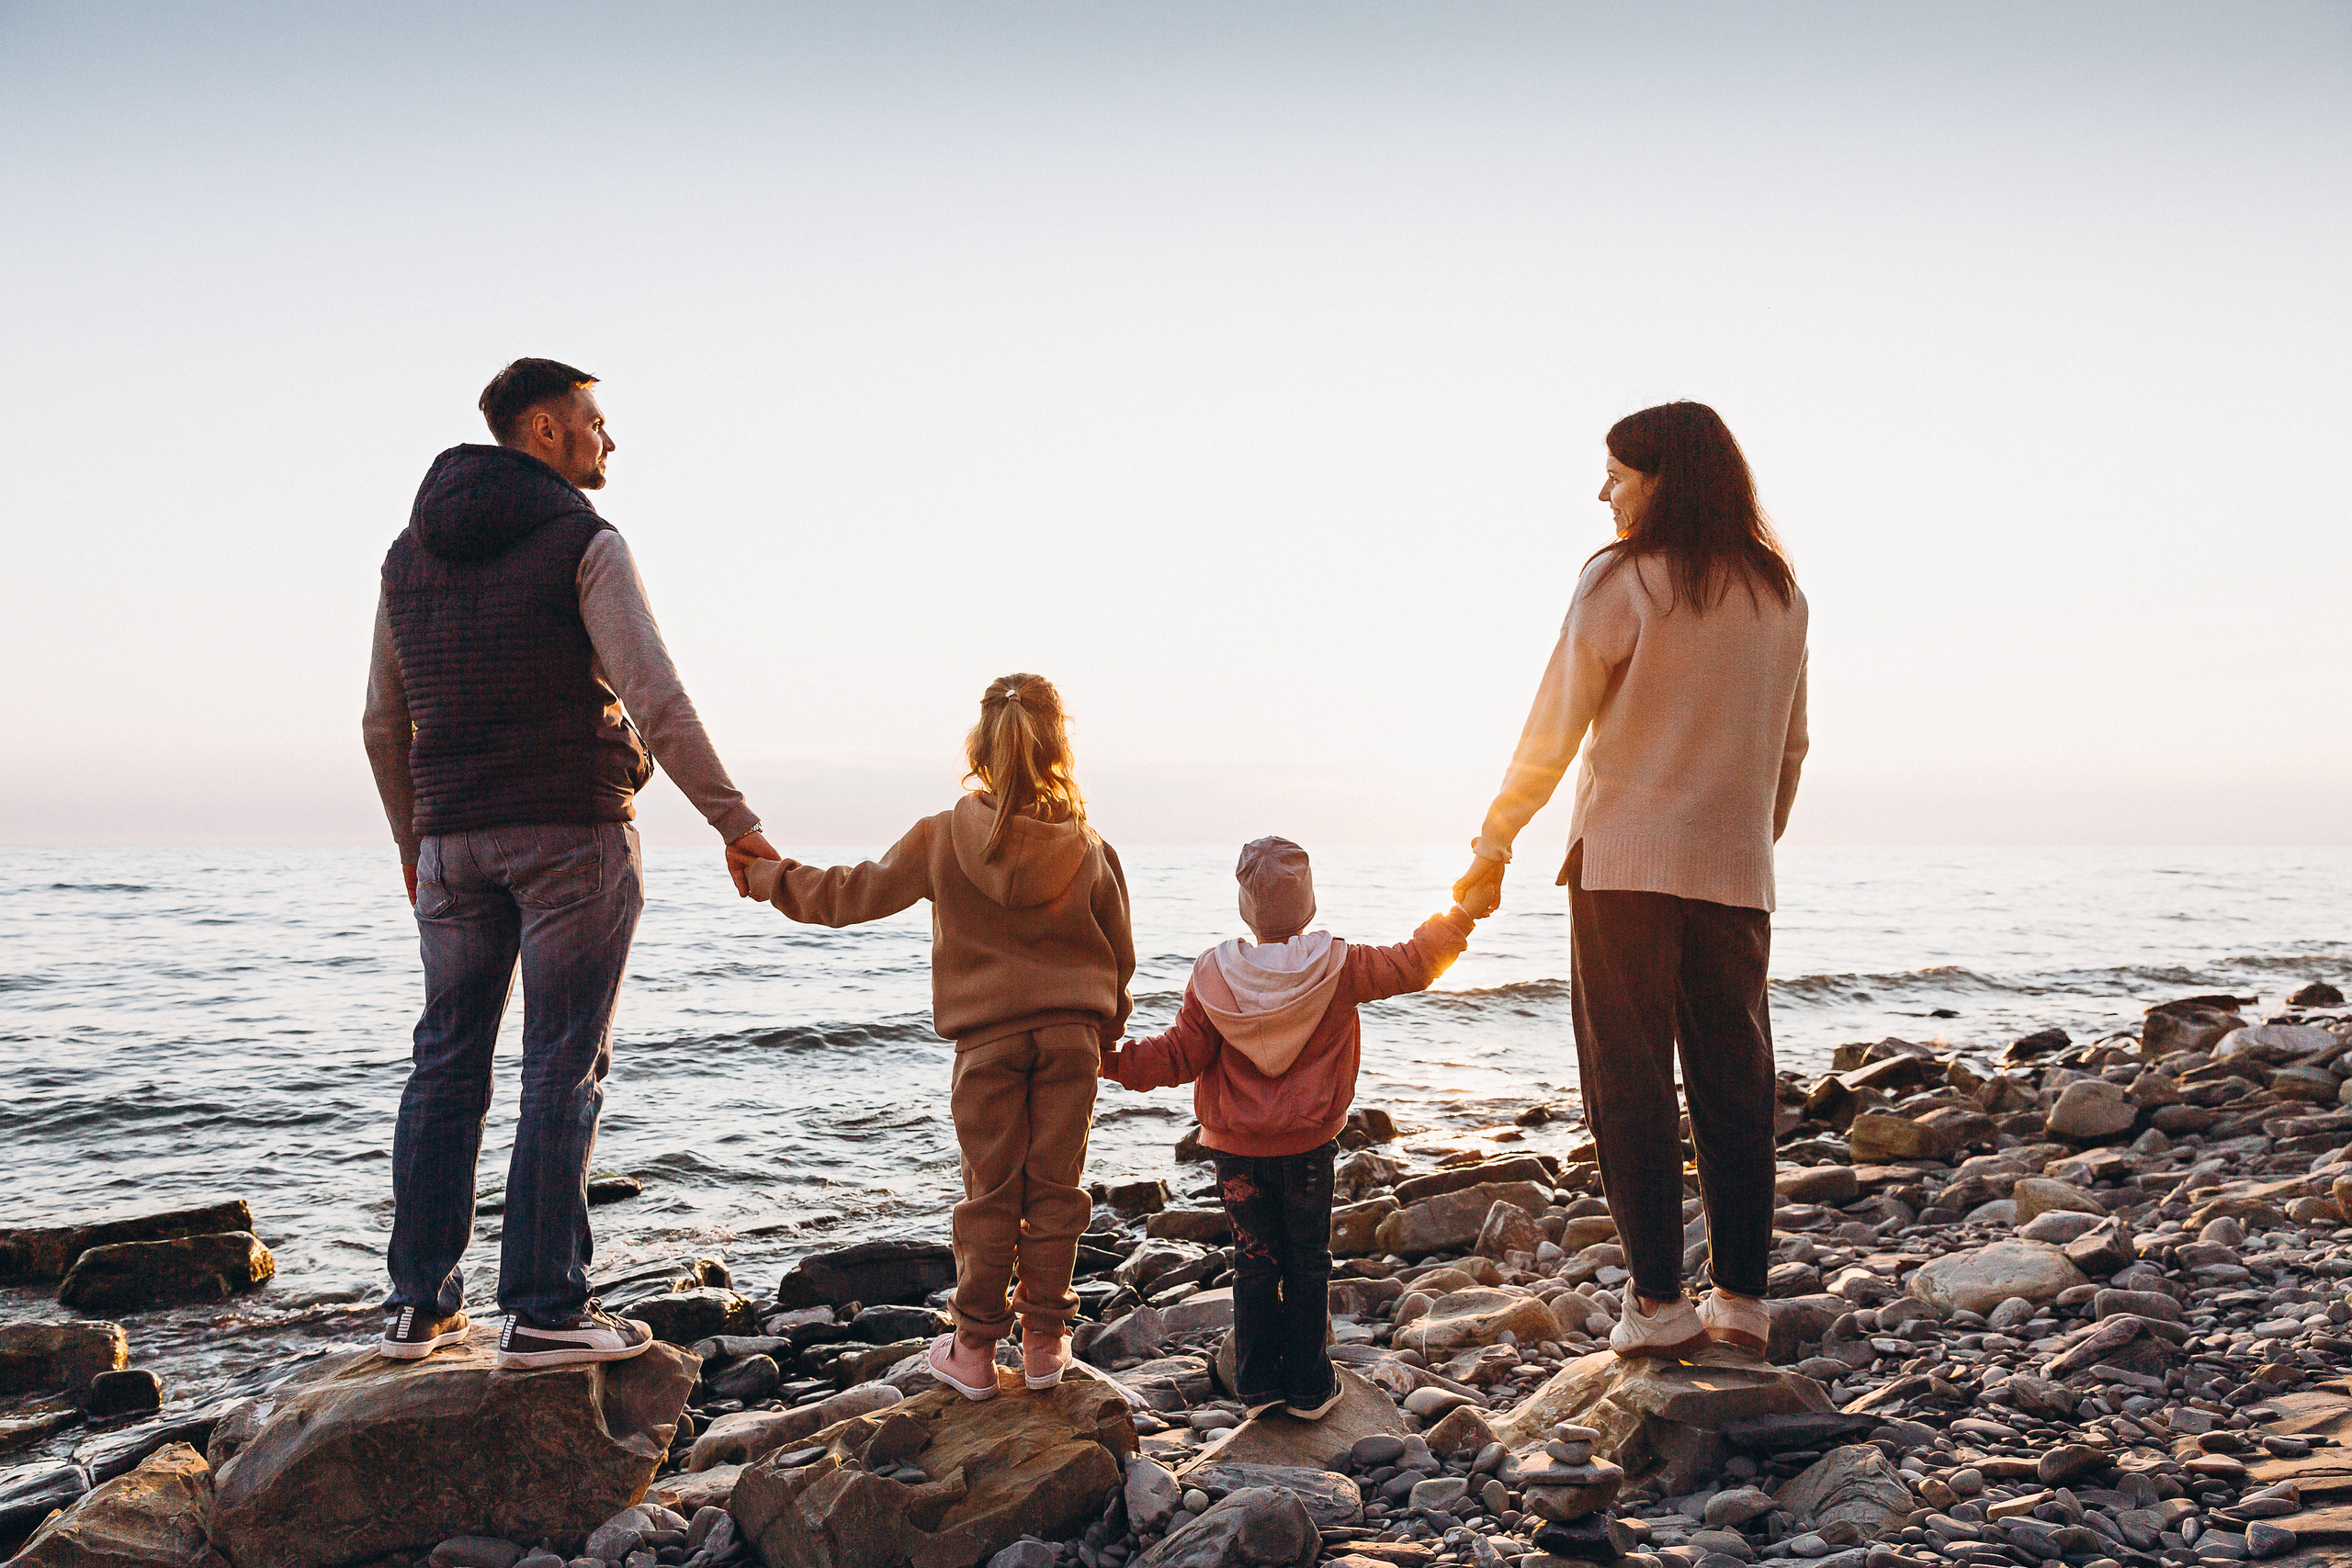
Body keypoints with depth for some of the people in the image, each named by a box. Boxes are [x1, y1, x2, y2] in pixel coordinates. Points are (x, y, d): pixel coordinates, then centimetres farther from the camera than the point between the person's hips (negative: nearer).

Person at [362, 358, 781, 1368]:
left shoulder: (410, 555, 13)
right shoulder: (584, 545, -7)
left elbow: (383, 724, 16)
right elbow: (656, 700, -17)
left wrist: (412, 839, 27)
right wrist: (734, 822, -12)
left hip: (454, 840, 6)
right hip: (572, 834, -6)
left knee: (447, 1062, 11)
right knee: (564, 1067, -2)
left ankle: (419, 1303, 15)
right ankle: (543, 1311, -1)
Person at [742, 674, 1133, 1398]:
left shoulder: (941, 838, -5)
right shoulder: (1090, 850, -2)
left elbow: (855, 893, 2)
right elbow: (1119, 952, 7)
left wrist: (775, 878, 16)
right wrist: (1106, 1032, 22)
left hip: (987, 1038, 0)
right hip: (1073, 1036, 1)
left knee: (990, 1193, 8)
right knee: (1055, 1188, 8)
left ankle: (975, 1348, 14)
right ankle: (1045, 1339, 17)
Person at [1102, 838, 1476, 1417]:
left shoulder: (1214, 975, -9)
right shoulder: (1337, 967, -11)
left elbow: (1181, 1057, -8)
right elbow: (1413, 964, -4)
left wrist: (1112, 1059, 2)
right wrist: (1461, 912, 10)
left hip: (1234, 1147, 1)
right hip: (1308, 1146, -1)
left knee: (1254, 1259, 13)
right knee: (1308, 1261, 12)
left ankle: (1260, 1383, 18)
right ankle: (1308, 1386, 18)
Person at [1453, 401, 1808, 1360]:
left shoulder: (1621, 581, -7)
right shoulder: (1779, 592, 10)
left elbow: (1553, 732, -5)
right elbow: (1790, 745, 15)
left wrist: (1492, 850, 4)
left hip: (1625, 860, -5)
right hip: (1735, 871, 5)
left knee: (1631, 1082, 1)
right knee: (1734, 1085, 10)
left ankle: (1658, 1304, 1)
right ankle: (1743, 1300, 14)